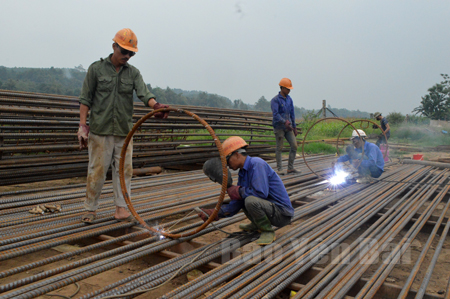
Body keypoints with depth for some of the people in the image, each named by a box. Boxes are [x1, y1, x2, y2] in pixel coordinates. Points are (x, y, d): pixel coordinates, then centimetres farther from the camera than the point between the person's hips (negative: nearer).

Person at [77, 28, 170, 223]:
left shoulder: (133, 73, 8)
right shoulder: (97, 69, 2)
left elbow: (144, 93, -8)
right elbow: (85, 99, 2)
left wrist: (156, 105, -30)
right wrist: (82, 125, -6)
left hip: (124, 131, 3)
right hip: (100, 130, -3)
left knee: (124, 169, 5)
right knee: (97, 170, 1)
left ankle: (121, 209, 14)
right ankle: (90, 209, 16)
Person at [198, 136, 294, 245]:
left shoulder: (257, 164, -18)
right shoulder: (242, 173, 9)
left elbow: (261, 193, -30)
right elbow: (236, 204, 9)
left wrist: (238, 191, -15)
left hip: (282, 213, -9)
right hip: (268, 206, 9)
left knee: (250, 200, -33)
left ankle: (268, 232, -9)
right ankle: (256, 224, 23)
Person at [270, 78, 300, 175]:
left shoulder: (289, 99, 14)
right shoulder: (275, 100, -7)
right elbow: (275, 114, -18)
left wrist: (294, 127, 19)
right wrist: (284, 122, -31)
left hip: (288, 127, 6)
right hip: (279, 127, -6)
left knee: (294, 146, 1)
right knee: (279, 148, -1)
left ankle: (290, 168, 12)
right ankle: (279, 169, 9)